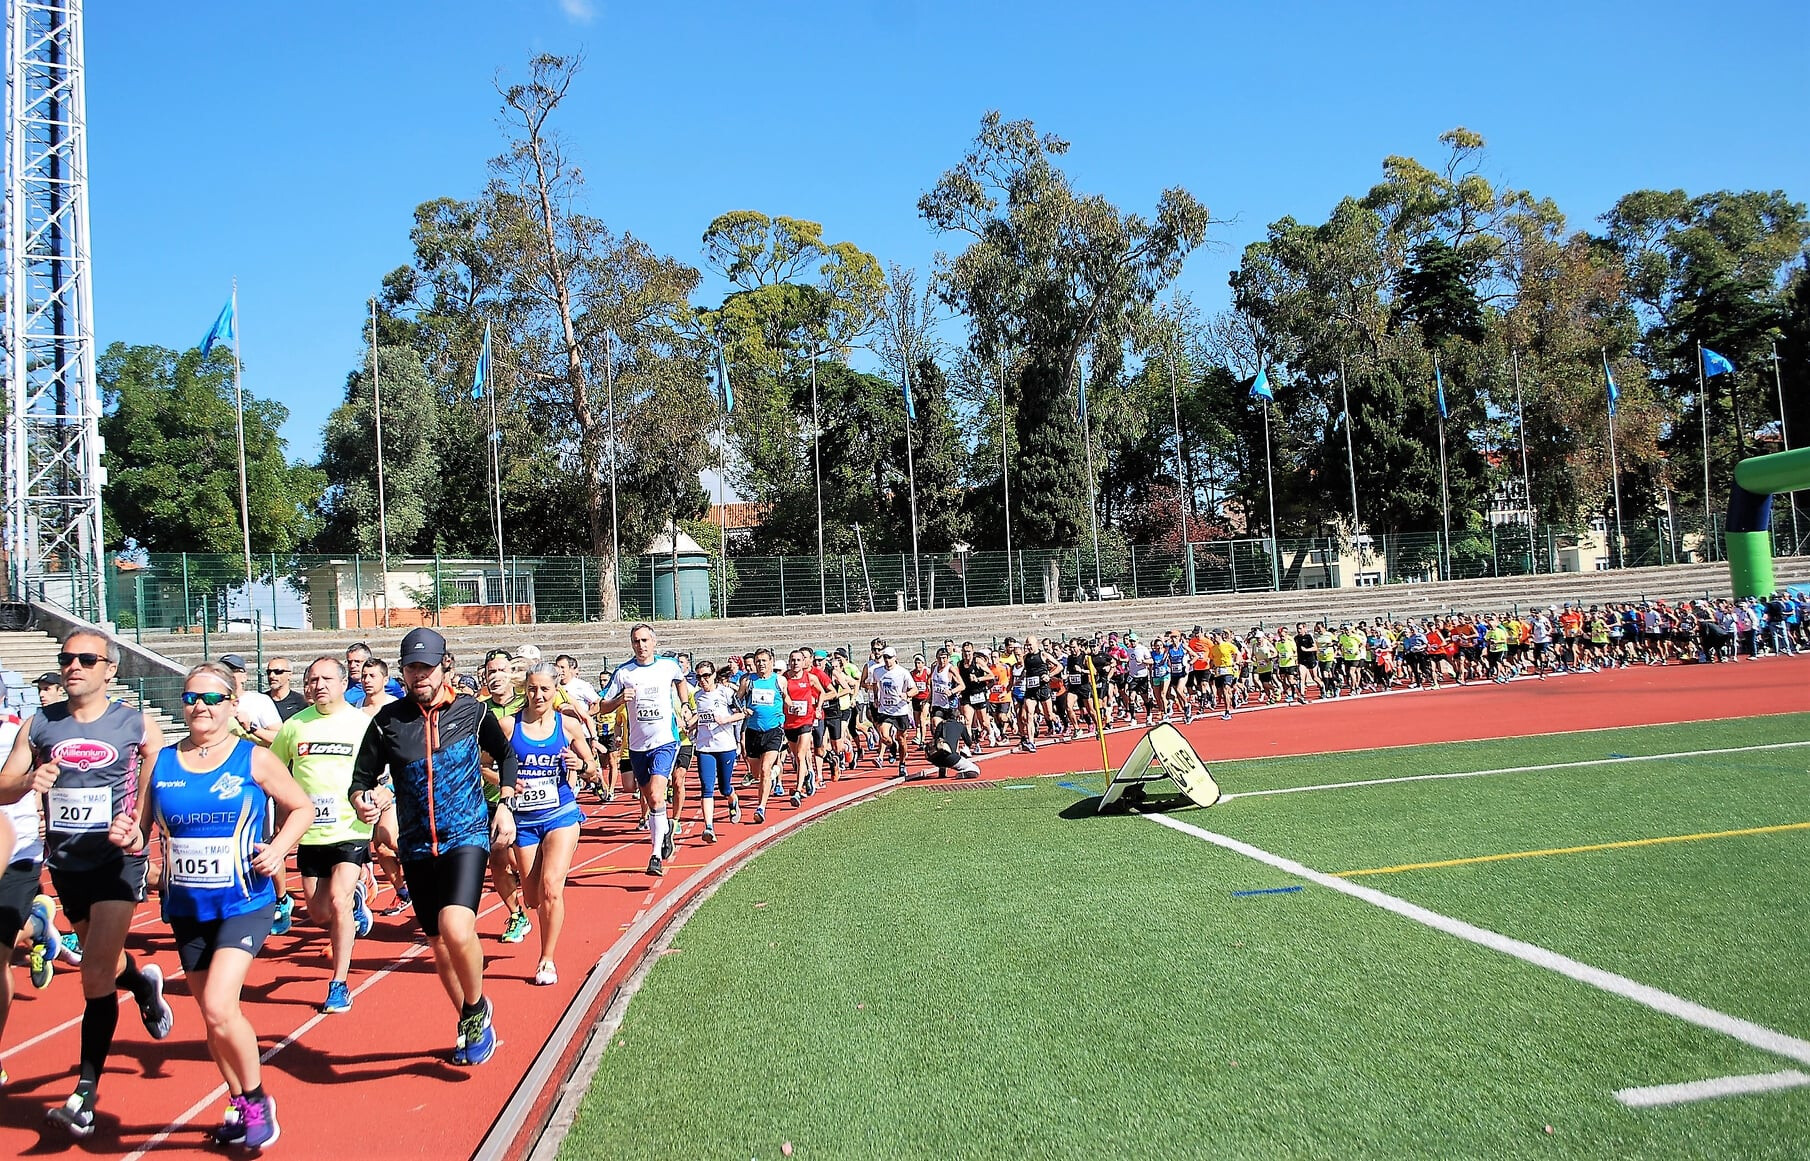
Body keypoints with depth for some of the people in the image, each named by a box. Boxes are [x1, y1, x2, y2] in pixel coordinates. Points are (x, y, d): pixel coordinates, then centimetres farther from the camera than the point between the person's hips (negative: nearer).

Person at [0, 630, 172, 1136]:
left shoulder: (137, 725, -5)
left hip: (118, 860, -4)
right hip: (65, 862, 4)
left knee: (96, 975, -11)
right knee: (102, 961, 21)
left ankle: (85, 1093, -3)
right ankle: (144, 983, 55)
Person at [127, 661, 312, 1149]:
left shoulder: (254, 759, -7)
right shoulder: (162, 762, 3)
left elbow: (302, 807, 2)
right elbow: (141, 832, 8)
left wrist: (278, 849, -14)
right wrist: (127, 836, -14)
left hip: (245, 903, -4)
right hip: (187, 908, 5)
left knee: (218, 1006, -17)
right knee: (213, 1014, 13)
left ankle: (256, 1098, 6)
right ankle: (239, 1106, 32)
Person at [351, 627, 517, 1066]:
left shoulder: (472, 710, -2)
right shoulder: (388, 720, -2)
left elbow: (506, 755, 14)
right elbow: (361, 779, 2)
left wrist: (506, 805, 5)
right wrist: (363, 799, -21)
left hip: (467, 837, -3)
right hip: (417, 848, 3)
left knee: (456, 930, -24)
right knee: (439, 945, 12)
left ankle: (477, 1009, 3)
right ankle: (470, 1026, 35)